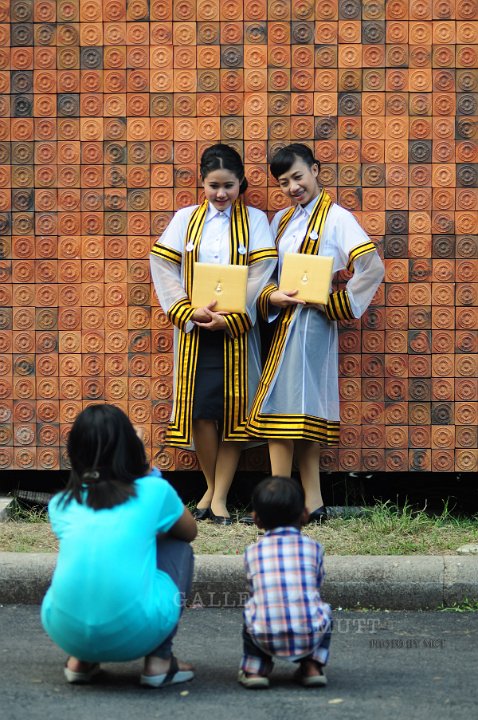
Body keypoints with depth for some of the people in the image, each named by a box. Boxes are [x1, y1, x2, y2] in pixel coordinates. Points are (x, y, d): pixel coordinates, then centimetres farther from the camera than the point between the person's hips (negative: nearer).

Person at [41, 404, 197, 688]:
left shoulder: (61, 505, 17)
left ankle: (80, 660, 20)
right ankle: (159, 660, 15)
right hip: (136, 631, -3)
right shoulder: (154, 490, 10)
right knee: (178, 549, 26)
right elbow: (190, 532, 32)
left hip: (65, 630, 3)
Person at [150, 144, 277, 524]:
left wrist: (232, 318, -14)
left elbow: (262, 273, -5)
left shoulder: (255, 220, 4)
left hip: (237, 328, -1)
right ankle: (212, 487, 15)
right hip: (195, 328, 1)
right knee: (200, 409, -2)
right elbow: (163, 267, 2)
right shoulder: (185, 219, 8)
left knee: (232, 408, -3)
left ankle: (220, 496, 3)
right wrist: (189, 312, -11)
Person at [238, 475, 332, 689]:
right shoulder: (313, 547, 12)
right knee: (324, 613, 30)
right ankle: (312, 667, 19)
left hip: (266, 638, 0)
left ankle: (255, 669, 17)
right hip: (309, 636, 0)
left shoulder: (252, 552, 12)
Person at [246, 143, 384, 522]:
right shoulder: (282, 220, 15)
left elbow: (372, 267, -13)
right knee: (305, 409, 6)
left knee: (281, 405, -12)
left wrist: (335, 302, -12)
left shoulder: (336, 218, -6)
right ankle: (313, 503, 9)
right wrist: (271, 296, -7)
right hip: (284, 320, 7)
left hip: (310, 320, -7)